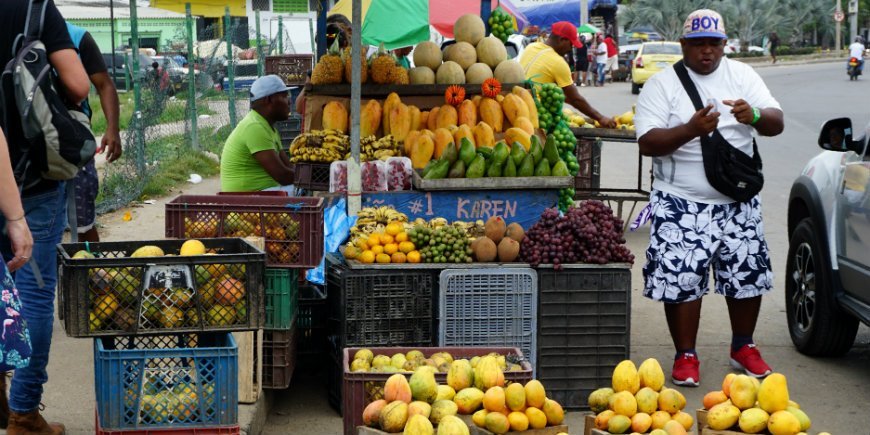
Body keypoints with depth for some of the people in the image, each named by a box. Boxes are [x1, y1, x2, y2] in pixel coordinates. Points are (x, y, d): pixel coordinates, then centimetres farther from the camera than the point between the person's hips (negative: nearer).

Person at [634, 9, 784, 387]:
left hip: (738, 202, 3)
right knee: (680, 278, -6)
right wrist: (691, 130, -28)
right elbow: (647, 143, -12)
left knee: (748, 273, 9)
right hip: (681, 204, -3)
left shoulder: (742, 76, 7)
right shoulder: (662, 84, -3)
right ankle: (685, 356, 10)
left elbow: (776, 124, -1)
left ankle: (743, 347, 29)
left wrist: (755, 116, -24)